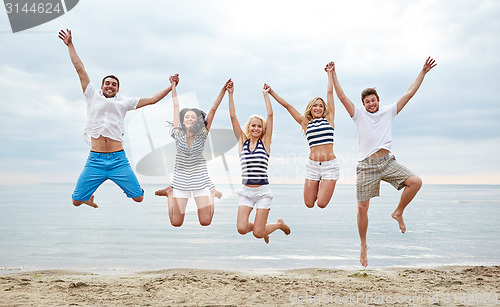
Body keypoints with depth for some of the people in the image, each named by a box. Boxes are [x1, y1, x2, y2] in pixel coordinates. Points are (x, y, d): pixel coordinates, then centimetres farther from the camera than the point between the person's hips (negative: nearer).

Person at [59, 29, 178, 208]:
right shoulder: (93, 96, 14)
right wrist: (70, 45, 18)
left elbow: (151, 100, 15)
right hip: (95, 160, 0)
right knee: (77, 201, -2)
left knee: (138, 198, -3)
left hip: (118, 159, 0)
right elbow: (79, 68, 16)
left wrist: (171, 87, 11)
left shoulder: (124, 102, 15)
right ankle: (89, 196, 35)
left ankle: (127, 188, 34)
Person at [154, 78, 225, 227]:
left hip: (200, 178, -1)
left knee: (205, 222, -2)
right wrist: (173, 86, 11)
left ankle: (212, 194, 26)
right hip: (181, 178, 1)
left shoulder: (202, 135, -4)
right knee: (176, 223, 3)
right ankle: (170, 193, 28)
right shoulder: (179, 134, -3)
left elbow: (213, 109, -8)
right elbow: (176, 105, 4)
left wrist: (223, 91, -11)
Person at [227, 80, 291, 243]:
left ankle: (279, 224, 30)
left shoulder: (265, 142, 1)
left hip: (262, 191, -2)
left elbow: (270, 114, -3)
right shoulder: (243, 141, 6)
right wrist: (230, 94, -1)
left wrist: (265, 94, 3)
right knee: (241, 228, -11)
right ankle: (262, 226, 23)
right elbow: (233, 116, 2)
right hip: (246, 191, 2)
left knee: (258, 234, -3)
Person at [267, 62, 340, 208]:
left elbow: (330, 92, 9)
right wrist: (271, 92, 14)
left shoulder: (329, 119, 7)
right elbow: (287, 105, 12)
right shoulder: (305, 123, 10)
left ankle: (324, 187, 26)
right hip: (312, 165, 2)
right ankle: (319, 187, 36)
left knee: (322, 204, -7)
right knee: (309, 204, 4)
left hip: (330, 165, -2)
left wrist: (330, 73, 15)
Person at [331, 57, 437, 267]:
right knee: (362, 208, -3)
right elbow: (342, 97, -1)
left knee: (415, 182, -20)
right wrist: (333, 75, -2)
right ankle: (363, 246, 17)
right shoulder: (359, 114, 5)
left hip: (387, 162, 3)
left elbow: (409, 93, 13)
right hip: (367, 165, -2)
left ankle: (398, 213, 5)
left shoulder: (388, 112, 12)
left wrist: (423, 72, 13)